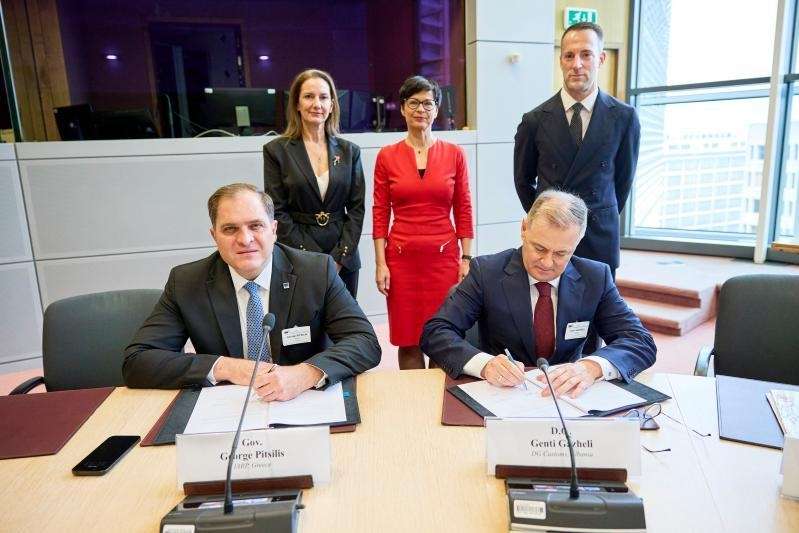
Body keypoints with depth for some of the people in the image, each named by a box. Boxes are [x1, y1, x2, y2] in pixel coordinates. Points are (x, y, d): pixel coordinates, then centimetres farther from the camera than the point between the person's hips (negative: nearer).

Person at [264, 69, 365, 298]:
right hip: (297, 259, -2)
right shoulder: (276, 150, -1)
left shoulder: (349, 151, 6)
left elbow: (356, 208, 4)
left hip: (344, 258, 2)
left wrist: (339, 258, -7)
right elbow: (277, 212, -5)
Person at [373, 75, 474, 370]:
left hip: (444, 256, 0)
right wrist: (380, 263, -2)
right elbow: (380, 213, 3)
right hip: (401, 258, 0)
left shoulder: (454, 154, 3)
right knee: (408, 339, 7)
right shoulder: (387, 156, 3)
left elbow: (464, 210, 5)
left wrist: (466, 259, 1)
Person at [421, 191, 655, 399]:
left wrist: (592, 366, -27)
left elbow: (641, 342, -5)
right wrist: (485, 363, -33)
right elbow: (435, 332, -13)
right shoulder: (486, 272, -9)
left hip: (567, 395, 2)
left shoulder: (596, 278, -2)